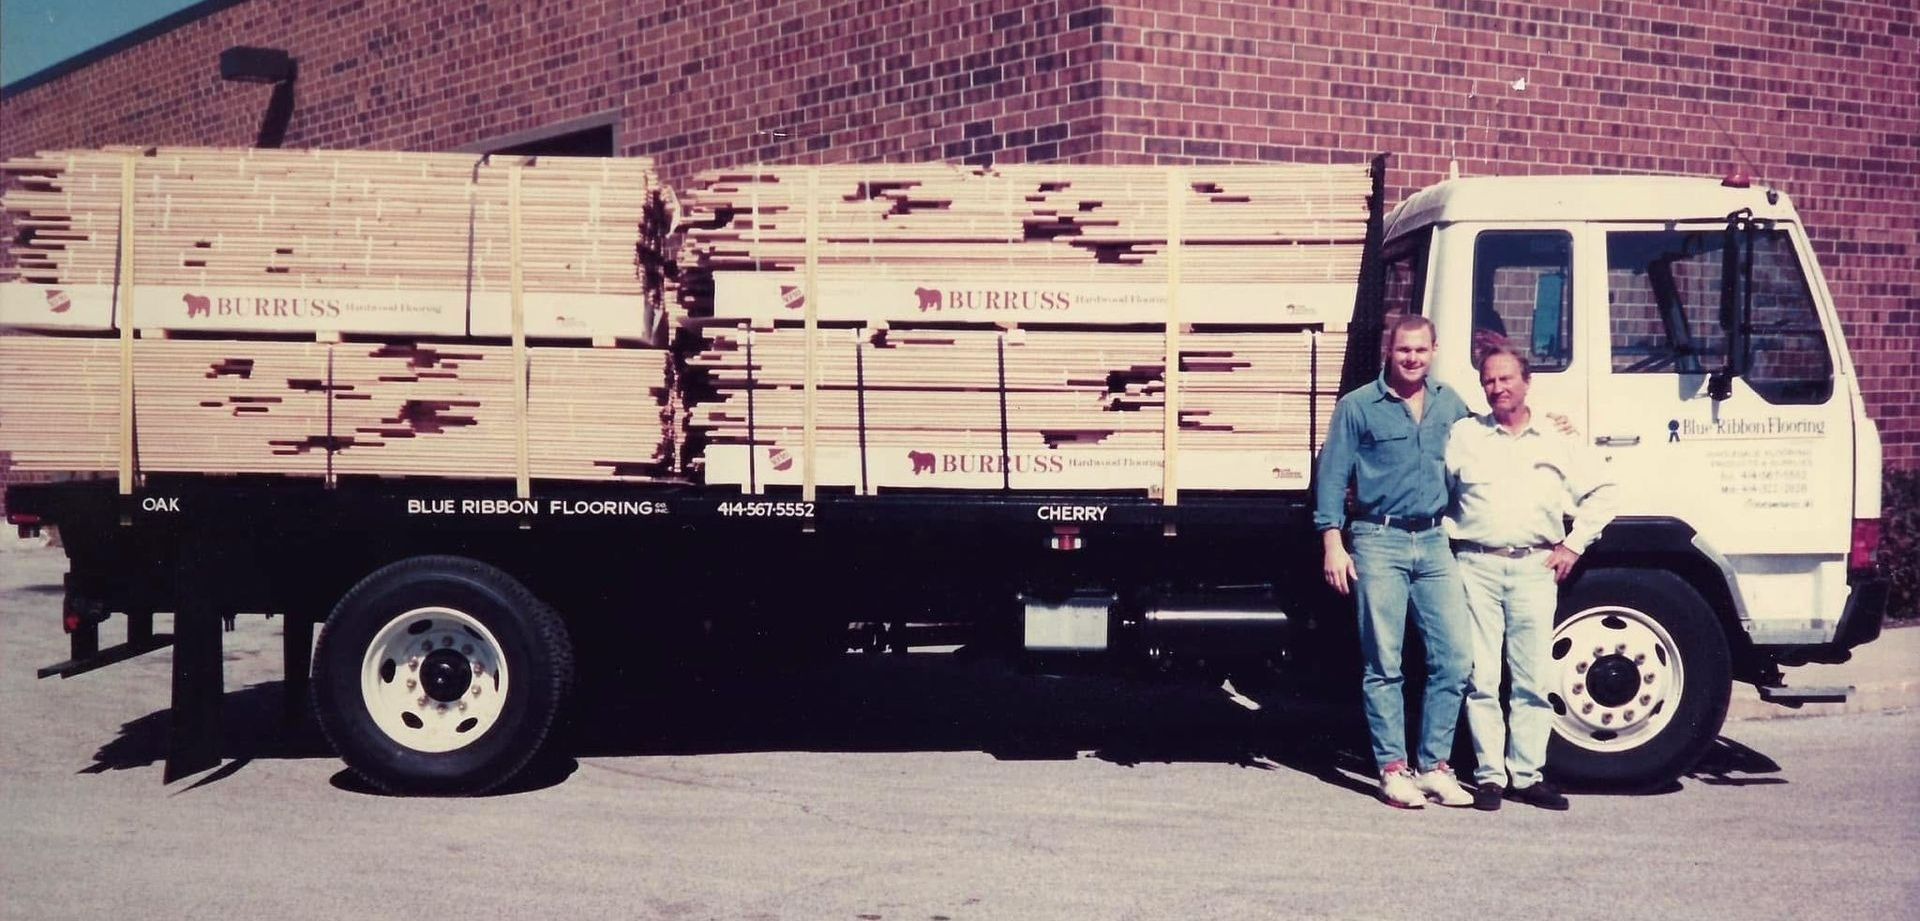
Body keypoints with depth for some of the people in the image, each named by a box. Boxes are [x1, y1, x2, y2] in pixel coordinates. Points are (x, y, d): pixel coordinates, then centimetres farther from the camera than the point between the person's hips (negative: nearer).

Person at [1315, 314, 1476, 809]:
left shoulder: (1450, 403, 14)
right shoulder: (1358, 406, 2)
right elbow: (1332, 476, 0)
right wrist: (1333, 543, -7)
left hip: (1434, 542, 4)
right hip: (1379, 541, -4)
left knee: (1453, 658, -2)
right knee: (1384, 663, -1)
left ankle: (1434, 765, 9)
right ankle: (1393, 769, 6)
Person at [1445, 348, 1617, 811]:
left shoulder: (1556, 443, 13)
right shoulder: (1463, 435, 10)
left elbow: (1601, 493, 17)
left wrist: (1573, 545, 8)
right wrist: (1447, 540, 0)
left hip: (1535, 568, 1)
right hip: (1477, 566, -1)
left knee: (1533, 679, 1)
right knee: (1481, 677, -2)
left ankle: (1527, 774, 8)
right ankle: (1489, 774, 3)